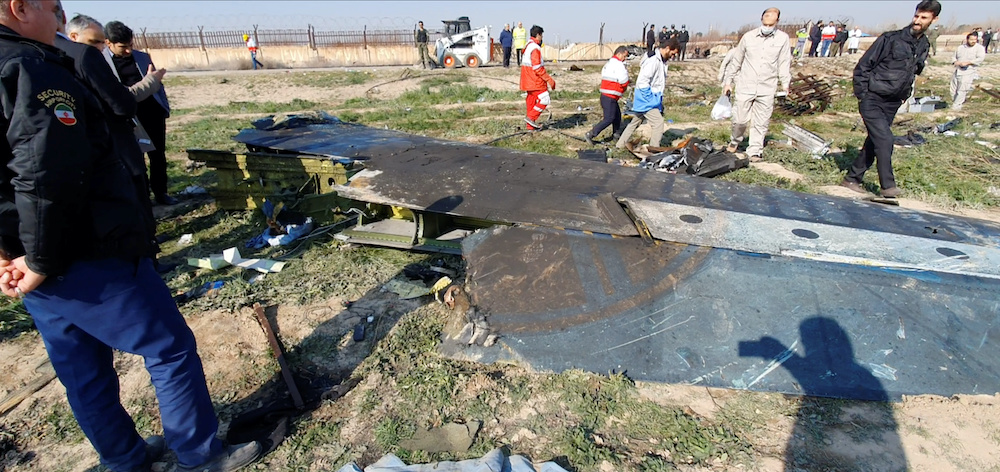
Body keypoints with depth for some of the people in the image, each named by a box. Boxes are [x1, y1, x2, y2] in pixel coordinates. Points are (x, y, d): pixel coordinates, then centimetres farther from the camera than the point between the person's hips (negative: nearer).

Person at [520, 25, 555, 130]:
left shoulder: (527, 46, 14)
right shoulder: (535, 48, -17)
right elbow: (537, 68, -22)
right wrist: (549, 79, -18)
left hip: (528, 81, 10)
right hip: (536, 81, -10)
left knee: (532, 100, 13)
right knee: (544, 99, -5)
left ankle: (531, 125, 18)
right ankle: (531, 117, -5)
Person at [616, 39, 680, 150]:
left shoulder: (661, 60, 11)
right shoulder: (653, 60, -20)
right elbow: (642, 82, -25)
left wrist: (659, 99, 15)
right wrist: (651, 98, -21)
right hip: (646, 99, -10)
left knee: (635, 122, 19)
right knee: (658, 123, -12)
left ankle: (620, 144, 30)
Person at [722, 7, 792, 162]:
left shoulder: (782, 38, 2)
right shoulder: (749, 36, 2)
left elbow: (784, 63, 4)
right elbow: (736, 61, 9)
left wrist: (786, 84, -5)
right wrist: (728, 81, 8)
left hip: (767, 89, 0)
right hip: (745, 86, 0)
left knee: (761, 122, 3)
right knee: (740, 118, 0)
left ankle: (755, 150, 14)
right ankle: (736, 140, 28)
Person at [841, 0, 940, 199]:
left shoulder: (924, 46, 9)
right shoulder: (891, 39, -10)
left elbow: (914, 72, 23)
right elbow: (863, 66, -8)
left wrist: (904, 95, 13)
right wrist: (862, 95, -11)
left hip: (892, 105, 7)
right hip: (872, 100, -7)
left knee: (874, 142, 9)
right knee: (884, 140, -15)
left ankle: (852, 178, 20)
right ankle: (888, 186, -7)